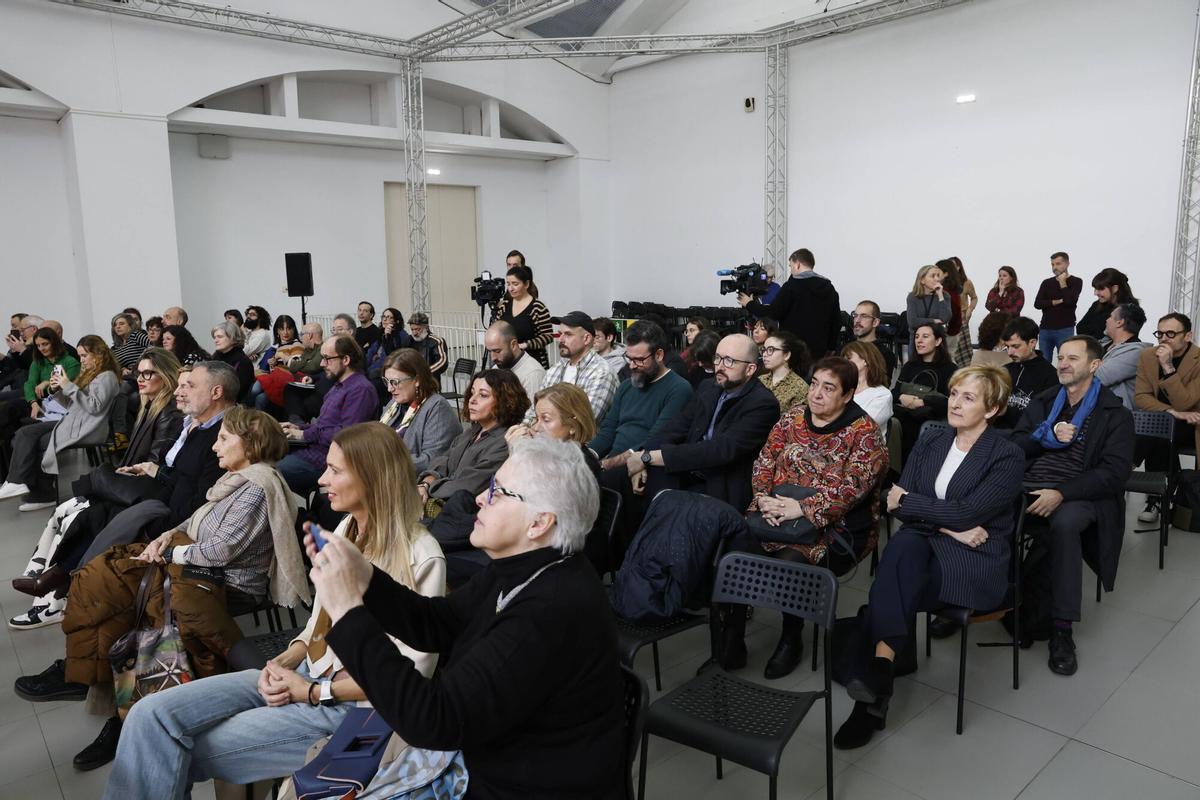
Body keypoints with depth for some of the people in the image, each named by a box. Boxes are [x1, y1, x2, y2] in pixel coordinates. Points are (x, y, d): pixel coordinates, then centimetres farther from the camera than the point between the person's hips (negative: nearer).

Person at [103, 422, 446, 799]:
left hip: (349, 705, -7)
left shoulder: (421, 557, -19)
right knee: (151, 714, -9)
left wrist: (313, 692, -13)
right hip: (300, 674, 7)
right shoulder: (345, 529, 7)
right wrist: (284, 661, -4)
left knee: (178, 754, -11)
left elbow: (412, 674, -16)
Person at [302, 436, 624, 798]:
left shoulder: (554, 612, -32)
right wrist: (364, 579, -9)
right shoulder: (523, 568, -2)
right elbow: (434, 623, 7)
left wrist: (349, 612, -28)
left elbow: (433, 721, -31)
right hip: (489, 765, 8)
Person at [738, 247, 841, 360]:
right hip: (820, 351, 6)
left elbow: (773, 313, -12)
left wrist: (750, 304, 5)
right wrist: (830, 348, 18)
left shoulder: (793, 285, -10)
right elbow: (837, 321, 9)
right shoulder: (828, 287, 8)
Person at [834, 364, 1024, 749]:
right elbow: (897, 503, 3)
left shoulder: (1008, 456, -1)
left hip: (976, 563, -4)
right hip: (922, 549, 4)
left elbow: (968, 512, -14)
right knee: (904, 545, -35)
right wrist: (948, 527, -12)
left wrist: (908, 501, -5)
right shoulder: (928, 445, 15)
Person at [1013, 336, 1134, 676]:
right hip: (1027, 488, 3)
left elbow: (1115, 472, -5)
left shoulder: (1115, 414, 7)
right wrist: (1048, 435, -6)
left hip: (1077, 496, -3)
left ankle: (1062, 631, -29)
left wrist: (1062, 493, -19)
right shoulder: (1043, 401, 21)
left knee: (1064, 523, -39)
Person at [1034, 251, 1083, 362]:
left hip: (1065, 329, -3)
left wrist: (1062, 283, -4)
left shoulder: (1076, 282, 3)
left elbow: (1070, 301, -14)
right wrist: (1056, 302, -9)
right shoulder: (1047, 283, 13)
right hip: (1045, 329, 3)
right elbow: (1037, 304, 1)